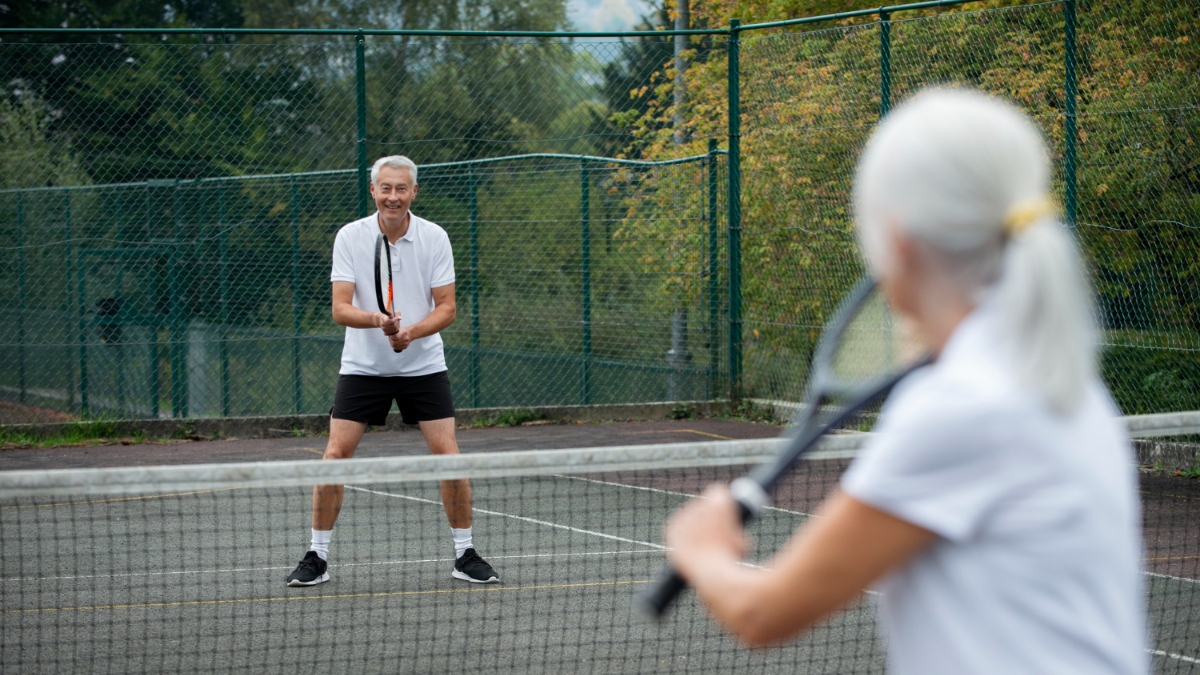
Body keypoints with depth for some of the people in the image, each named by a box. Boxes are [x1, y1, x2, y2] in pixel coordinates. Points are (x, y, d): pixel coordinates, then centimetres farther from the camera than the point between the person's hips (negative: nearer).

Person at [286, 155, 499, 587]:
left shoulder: (434, 238, -6)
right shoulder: (350, 237, -8)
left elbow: (446, 308, -5)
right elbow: (340, 309, -13)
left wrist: (411, 332, -24)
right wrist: (377, 320, -33)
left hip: (423, 365, 1)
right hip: (363, 367, 0)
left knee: (448, 454, -7)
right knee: (336, 455, -8)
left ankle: (464, 555, 7)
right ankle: (317, 558, 4)